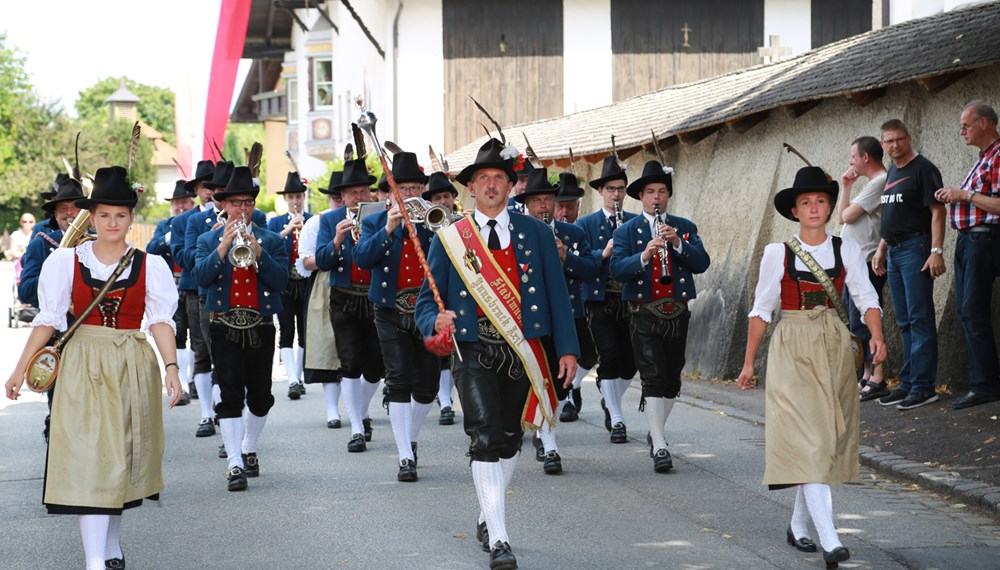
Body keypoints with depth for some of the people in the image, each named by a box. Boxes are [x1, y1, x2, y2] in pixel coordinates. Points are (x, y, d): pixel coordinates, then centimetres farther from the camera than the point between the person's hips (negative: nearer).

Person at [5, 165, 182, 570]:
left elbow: (161, 320, -4)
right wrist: (21, 369, -1)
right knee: (89, 456, -9)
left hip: (133, 368, 2)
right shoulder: (66, 261, 1)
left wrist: (171, 367, -17)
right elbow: (48, 320, 2)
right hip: (84, 368, -1)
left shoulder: (149, 266, 2)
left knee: (122, 458, 9)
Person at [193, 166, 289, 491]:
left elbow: (281, 281, -6)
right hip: (224, 327, -2)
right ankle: (235, 465, -12)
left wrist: (258, 251, -18)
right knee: (230, 395, -10)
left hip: (261, 327, 2)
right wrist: (223, 247, -20)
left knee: (260, 396, 7)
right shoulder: (208, 241, 7)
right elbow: (201, 278, -10)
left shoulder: (271, 240, 8)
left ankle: (249, 449, 30)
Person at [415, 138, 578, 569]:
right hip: (475, 353, -2)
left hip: (524, 352, 2)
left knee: (510, 440, 12)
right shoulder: (449, 239, 3)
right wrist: (437, 321, -18)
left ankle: (488, 518, 32)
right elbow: (426, 302, 5)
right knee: (487, 440, -15)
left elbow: (557, 294, 6)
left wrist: (567, 349, -1)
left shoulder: (536, 234, 6)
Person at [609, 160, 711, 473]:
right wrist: (643, 256, -27)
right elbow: (617, 269, -11)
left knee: (672, 379, 10)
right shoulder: (626, 231, 3)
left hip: (678, 314, 3)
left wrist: (678, 243, -18)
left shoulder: (685, 228, 10)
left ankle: (656, 432, 30)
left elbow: (702, 263, -3)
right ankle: (659, 447, -17)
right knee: (653, 378, -12)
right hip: (645, 314, -3)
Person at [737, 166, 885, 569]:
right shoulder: (777, 253, -1)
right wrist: (749, 362, 7)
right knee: (805, 440, -13)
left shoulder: (846, 250, 4)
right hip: (792, 350, -3)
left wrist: (876, 336, -16)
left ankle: (798, 525, 25)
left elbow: (866, 298, 1)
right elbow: (761, 309, 5)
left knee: (827, 440, 7)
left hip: (834, 347, 3)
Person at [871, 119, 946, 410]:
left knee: (920, 318, -9)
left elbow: (937, 211, -14)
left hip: (916, 248, -9)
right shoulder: (891, 172, 17)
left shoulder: (923, 169, -8)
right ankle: (907, 383, 18)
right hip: (894, 252, 9)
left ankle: (923, 385, -9)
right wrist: (881, 249, 20)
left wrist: (936, 250, -22)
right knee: (905, 321, 12)